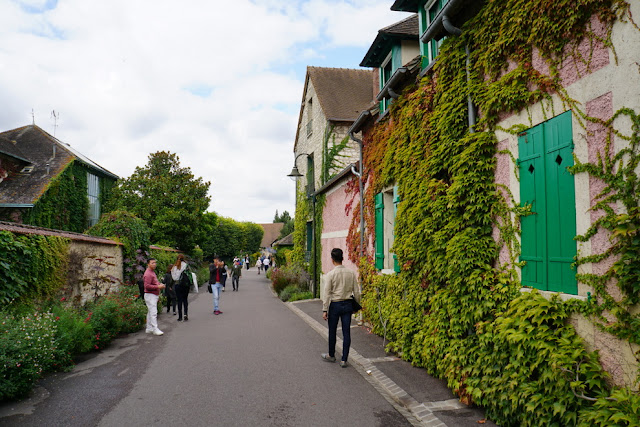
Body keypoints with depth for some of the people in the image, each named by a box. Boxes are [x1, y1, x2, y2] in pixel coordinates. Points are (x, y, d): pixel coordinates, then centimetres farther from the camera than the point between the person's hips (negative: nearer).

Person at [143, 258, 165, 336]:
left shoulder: (153, 272, 17)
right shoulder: (148, 274, -16)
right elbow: (147, 286, -23)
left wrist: (160, 285, 10)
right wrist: (158, 287, -22)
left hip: (154, 295, 10)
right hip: (150, 295, -10)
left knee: (150, 312, 13)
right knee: (153, 312, -12)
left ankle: (149, 329, 19)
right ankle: (155, 329, -11)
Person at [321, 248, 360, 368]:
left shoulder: (330, 274, -12)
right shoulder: (351, 273, -2)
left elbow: (327, 294, -11)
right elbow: (356, 292, 3)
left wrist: (325, 310, -6)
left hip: (335, 305, -3)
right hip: (347, 304, 3)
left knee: (332, 332, 14)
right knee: (346, 333, 7)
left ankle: (331, 355, 31)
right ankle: (344, 360, 11)